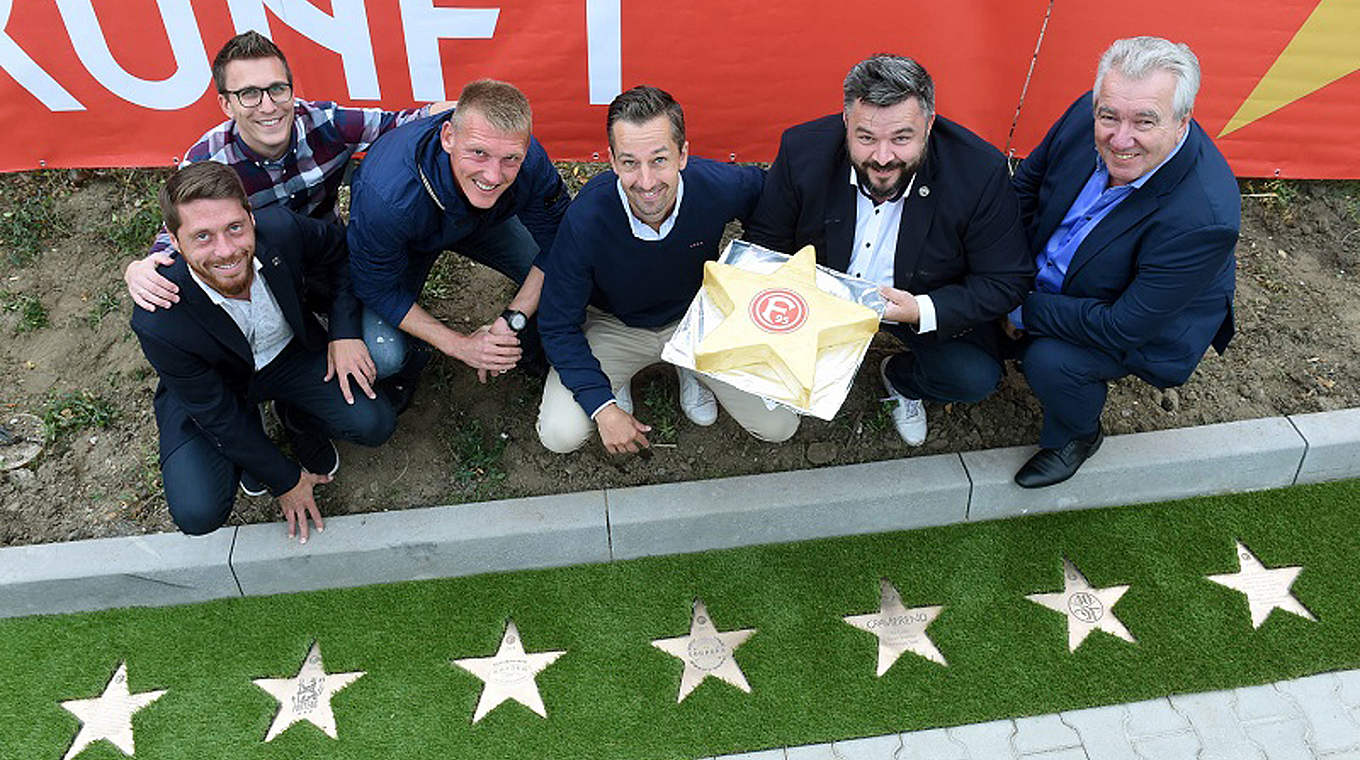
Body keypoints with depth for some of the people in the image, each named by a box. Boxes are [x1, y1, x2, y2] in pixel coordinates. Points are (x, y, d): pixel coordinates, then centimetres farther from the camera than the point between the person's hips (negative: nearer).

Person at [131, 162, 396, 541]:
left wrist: (344, 331, -16)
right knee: (198, 513, -18)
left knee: (375, 423, -19)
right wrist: (285, 480, -12)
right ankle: (250, 441, 15)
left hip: (291, 351, 3)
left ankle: (295, 418, 15)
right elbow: (215, 414, -21)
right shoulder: (158, 324, -35)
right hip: (213, 388, -2)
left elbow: (339, 249, -4)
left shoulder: (281, 227, -29)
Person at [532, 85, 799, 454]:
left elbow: (761, 187, 0)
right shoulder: (585, 219, -31)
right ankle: (614, 379, 14)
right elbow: (559, 326, -19)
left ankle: (693, 371, 20)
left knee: (779, 425, -6)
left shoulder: (720, 187, -28)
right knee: (560, 435, -18)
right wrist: (602, 407, -26)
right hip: (613, 325, -1)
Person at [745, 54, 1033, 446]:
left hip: (928, 303, -1)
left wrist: (922, 311, -33)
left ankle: (901, 377, 15)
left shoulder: (981, 172, -27)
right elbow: (765, 242, -8)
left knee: (976, 377, -20)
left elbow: (1006, 281, -18)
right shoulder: (803, 150, -22)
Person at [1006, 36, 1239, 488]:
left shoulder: (1204, 218, -38)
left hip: (1150, 326, -6)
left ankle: (1077, 436, 6)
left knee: (1049, 361, -27)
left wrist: (1025, 312, -26)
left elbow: (1123, 327, -33)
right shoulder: (1087, 113, -22)